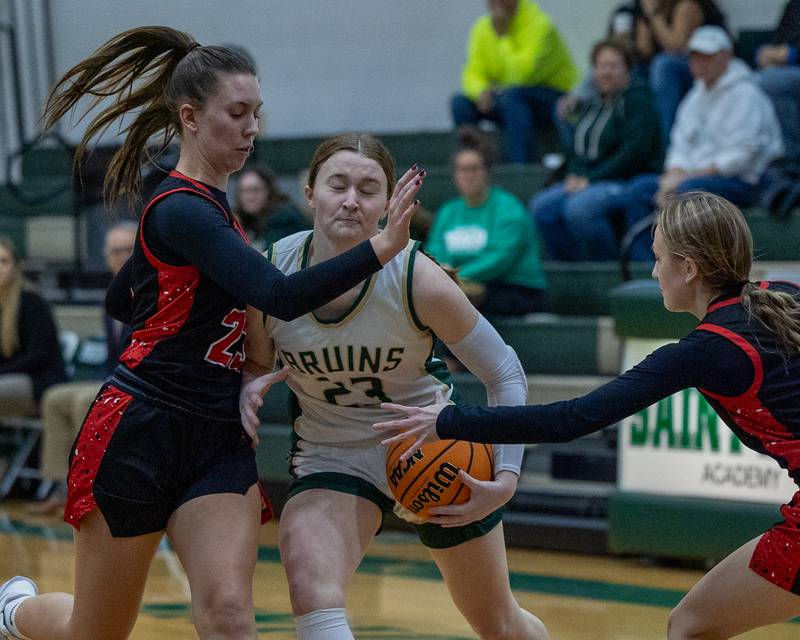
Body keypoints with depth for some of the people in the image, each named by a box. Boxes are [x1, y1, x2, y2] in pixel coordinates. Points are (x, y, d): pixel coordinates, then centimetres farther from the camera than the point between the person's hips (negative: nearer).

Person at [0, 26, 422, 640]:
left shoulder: (204, 205, 12)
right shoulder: (182, 211, -16)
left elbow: (122, 300, 25)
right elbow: (280, 296, -29)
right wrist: (383, 245, -32)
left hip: (220, 443, 7)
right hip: (138, 435, -7)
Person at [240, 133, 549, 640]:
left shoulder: (416, 279, -22)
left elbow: (506, 373, -12)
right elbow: (256, 364, 2)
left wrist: (507, 477, -23)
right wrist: (251, 389, -22)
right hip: (331, 458, 1)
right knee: (311, 597, -31)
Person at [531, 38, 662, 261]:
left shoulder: (638, 101, -5)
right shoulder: (592, 106, 20)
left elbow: (635, 153, -16)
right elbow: (577, 151, 24)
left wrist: (591, 179, -17)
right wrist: (576, 176, 0)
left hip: (628, 182, -8)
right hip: (586, 181, 8)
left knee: (579, 207, -33)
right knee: (542, 206, -14)